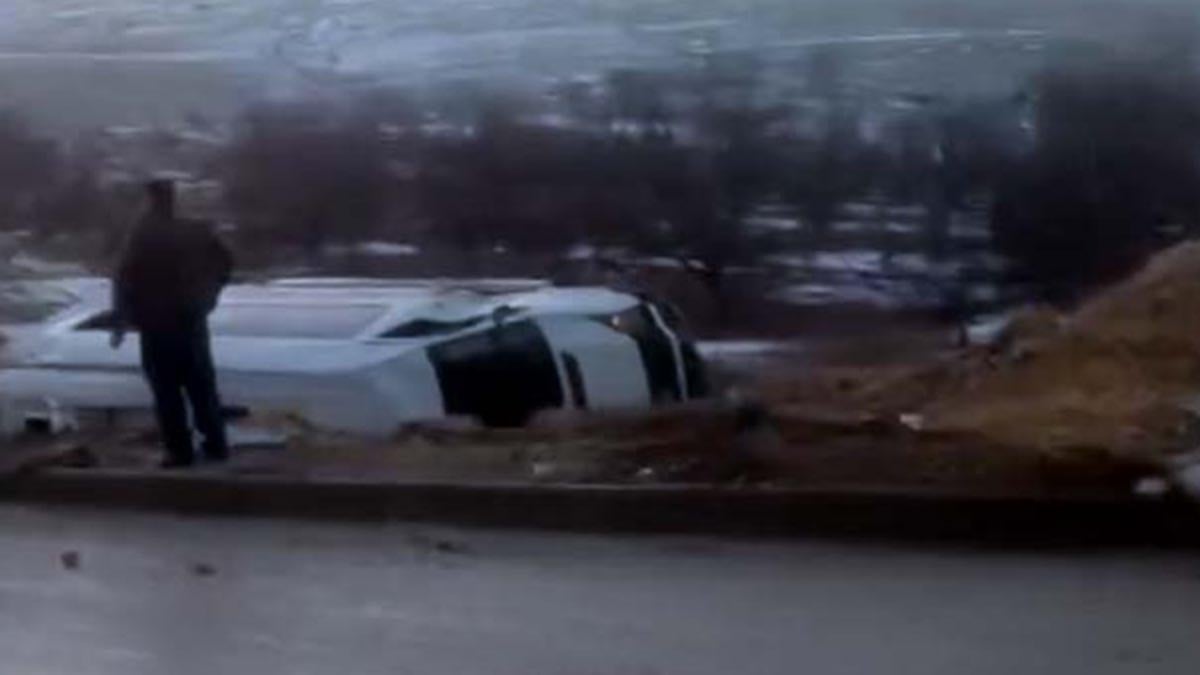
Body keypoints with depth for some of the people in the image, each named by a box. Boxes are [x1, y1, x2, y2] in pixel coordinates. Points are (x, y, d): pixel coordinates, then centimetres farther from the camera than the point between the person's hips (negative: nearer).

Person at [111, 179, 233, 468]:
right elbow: (225, 261, 11)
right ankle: (216, 444, 18)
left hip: (157, 323, -5)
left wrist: (120, 322, -10)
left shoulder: (143, 235, -11)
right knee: (202, 385, 15)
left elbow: (125, 279, -16)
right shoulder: (196, 230, 3)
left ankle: (180, 450, 1)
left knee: (167, 390, 1)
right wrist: (208, 296, 21)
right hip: (192, 319, 5)